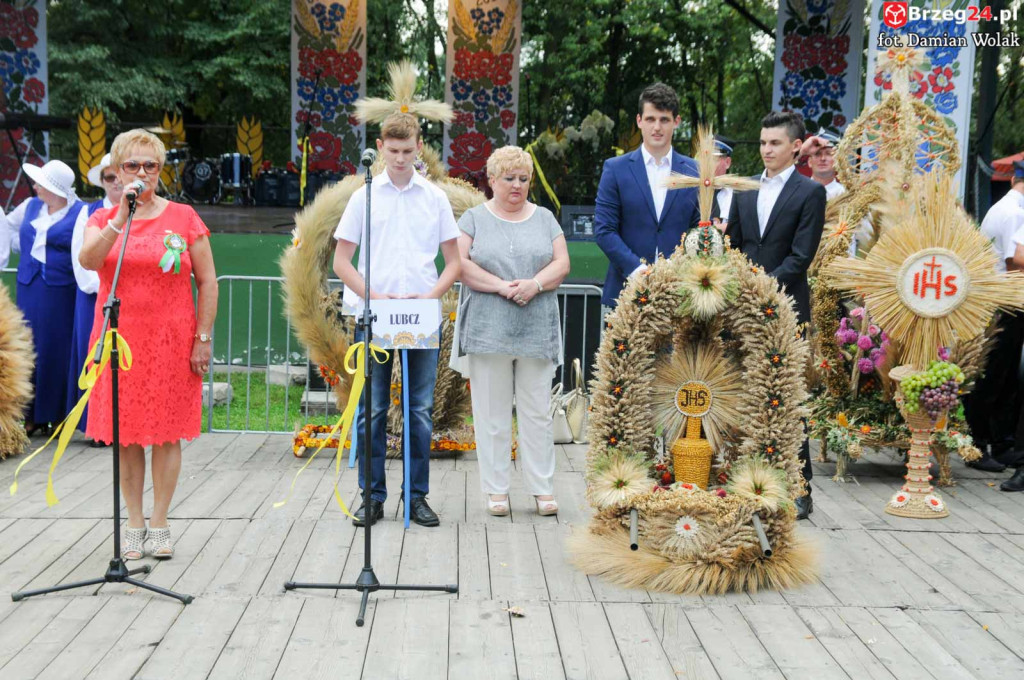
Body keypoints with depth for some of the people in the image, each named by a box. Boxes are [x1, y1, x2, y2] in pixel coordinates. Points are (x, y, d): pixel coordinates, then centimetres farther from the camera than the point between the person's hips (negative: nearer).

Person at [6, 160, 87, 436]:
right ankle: (31, 415, 15)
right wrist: (24, 248, 16)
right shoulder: (31, 206, 11)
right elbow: (9, 226, 27)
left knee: (57, 351, -2)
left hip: (59, 290, -6)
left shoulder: (80, 213, -7)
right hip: (29, 287, 6)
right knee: (30, 347, 6)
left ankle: (56, 414, 9)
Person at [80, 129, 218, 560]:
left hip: (170, 342, -1)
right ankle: (134, 524, 16)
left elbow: (207, 282, 2)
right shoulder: (102, 219, 7)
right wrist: (121, 218, -23)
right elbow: (88, 260, -14)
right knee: (125, 435, 5)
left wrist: (203, 338, -3)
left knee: (166, 433, 3)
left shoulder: (183, 217, 2)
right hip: (119, 342, 2)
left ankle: (159, 524, 13)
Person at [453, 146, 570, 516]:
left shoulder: (544, 218, 13)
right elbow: (461, 264, -5)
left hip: (537, 331, 2)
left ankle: (542, 489, 10)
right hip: (489, 330, -2)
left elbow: (562, 264, 5)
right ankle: (496, 489, 9)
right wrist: (501, 286, -16)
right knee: (492, 410, 1)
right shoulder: (474, 218, 6)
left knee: (537, 410, 3)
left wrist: (534, 284, -14)